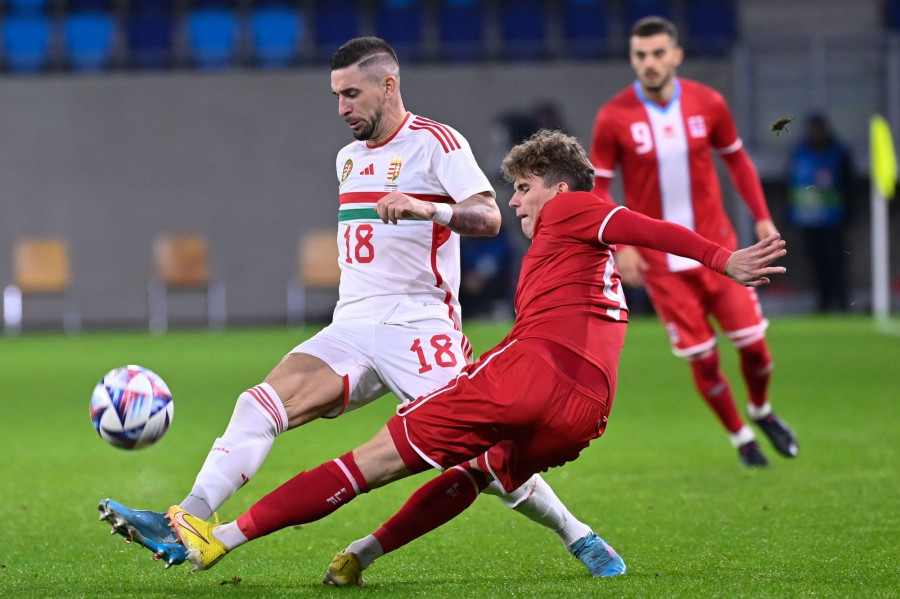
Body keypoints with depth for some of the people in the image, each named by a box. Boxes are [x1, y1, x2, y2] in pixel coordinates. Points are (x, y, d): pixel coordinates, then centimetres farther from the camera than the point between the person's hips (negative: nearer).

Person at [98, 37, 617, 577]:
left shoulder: (436, 143, -4)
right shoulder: (349, 158, 20)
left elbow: (489, 218, -17)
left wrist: (428, 209, -34)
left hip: (420, 329, -6)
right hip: (353, 328, 6)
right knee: (261, 405, -14)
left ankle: (579, 538, 10)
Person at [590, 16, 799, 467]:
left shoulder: (707, 104, -3)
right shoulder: (613, 118, -11)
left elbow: (736, 159, 12)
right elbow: (596, 188, -3)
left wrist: (762, 217, 4)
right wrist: (620, 245, -15)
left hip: (716, 247, 2)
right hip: (659, 260, -2)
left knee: (754, 344, 1)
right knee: (702, 358, -2)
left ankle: (760, 411, 33)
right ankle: (740, 437, 21)